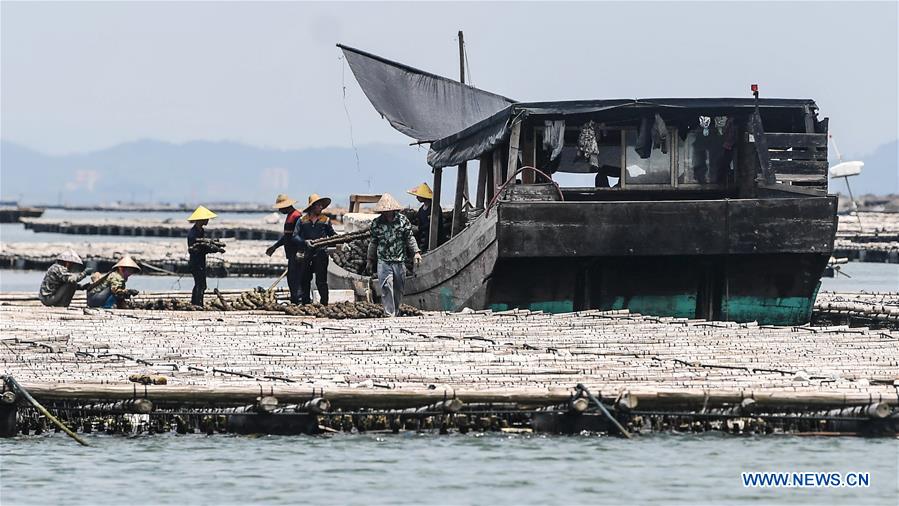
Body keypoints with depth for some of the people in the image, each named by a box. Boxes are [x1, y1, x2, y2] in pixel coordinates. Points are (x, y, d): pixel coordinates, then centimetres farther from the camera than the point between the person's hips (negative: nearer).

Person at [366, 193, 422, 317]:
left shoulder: (402, 220, 1)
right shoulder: (376, 223, 2)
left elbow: (410, 238, 8)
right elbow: (373, 243, 12)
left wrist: (416, 252, -3)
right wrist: (370, 260, 17)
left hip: (399, 260, 1)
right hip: (383, 261, -1)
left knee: (398, 289, 8)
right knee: (386, 288, -15)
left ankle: (396, 312, 22)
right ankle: (389, 314, -16)